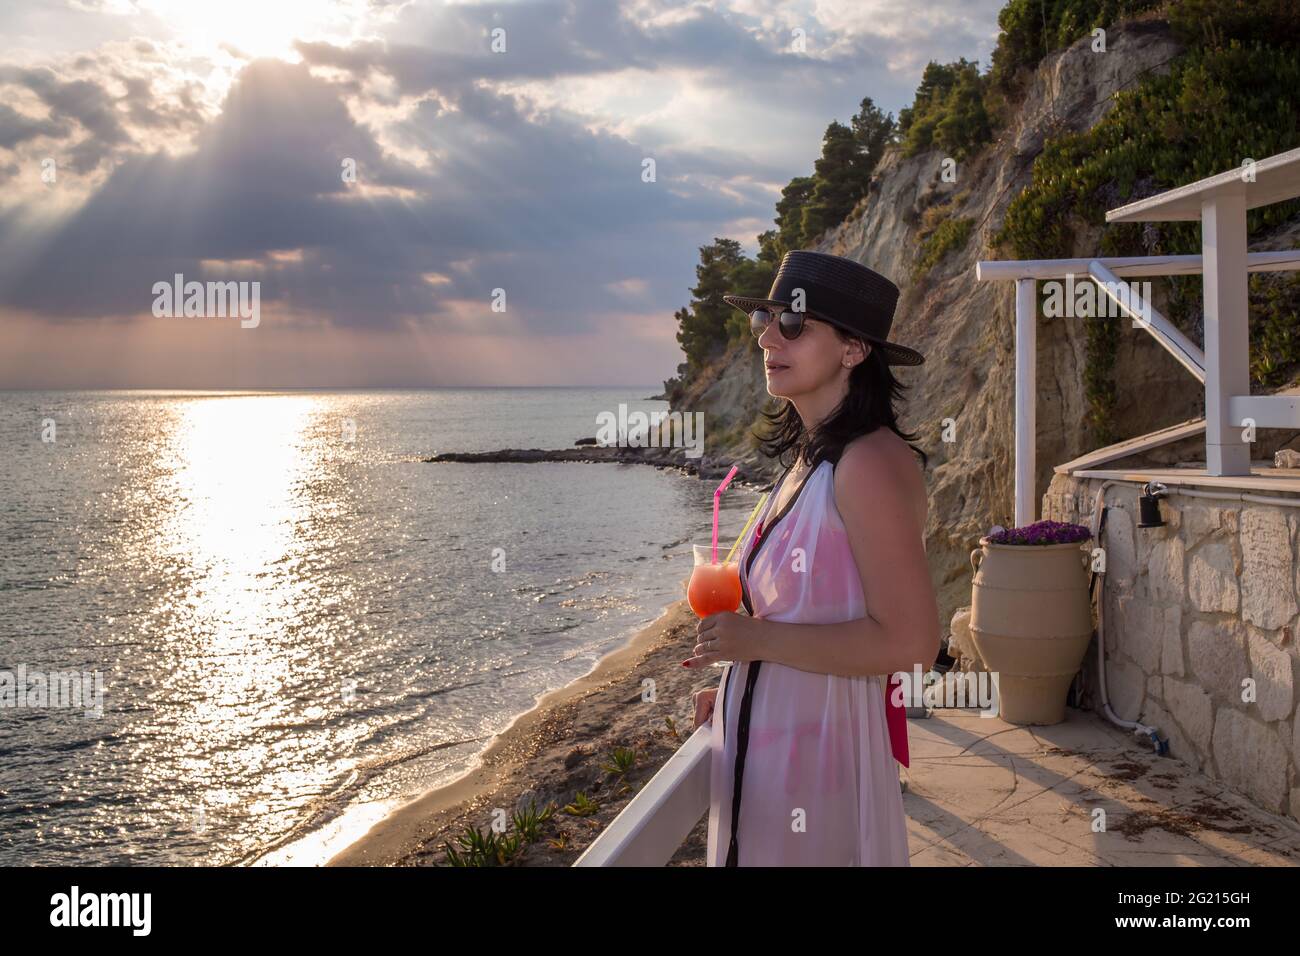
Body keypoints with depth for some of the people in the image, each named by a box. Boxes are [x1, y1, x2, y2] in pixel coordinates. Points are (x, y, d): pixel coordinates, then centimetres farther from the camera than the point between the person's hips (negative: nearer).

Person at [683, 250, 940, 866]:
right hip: (765, 744, 8)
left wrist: (758, 639, -18)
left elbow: (909, 641, -24)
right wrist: (739, 687, 14)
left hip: (823, 747, -8)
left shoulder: (870, 463, -18)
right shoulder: (809, 458, 10)